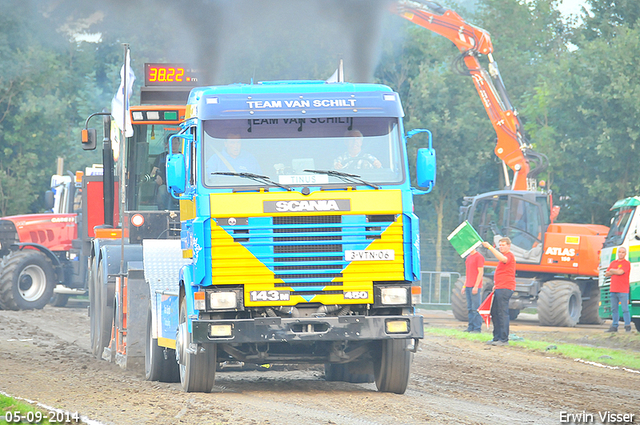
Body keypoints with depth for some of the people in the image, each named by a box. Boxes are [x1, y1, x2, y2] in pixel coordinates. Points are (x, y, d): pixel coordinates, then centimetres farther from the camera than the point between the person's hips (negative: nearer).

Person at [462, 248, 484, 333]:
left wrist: (476, 286, -17)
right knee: (470, 309, 8)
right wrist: (464, 286, 19)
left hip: (475, 287, -9)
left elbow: (481, 272, -13)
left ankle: (477, 328, -7)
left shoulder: (479, 257, -8)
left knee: (475, 309, -8)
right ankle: (471, 327, 10)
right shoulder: (468, 258, 19)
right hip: (468, 287, 9)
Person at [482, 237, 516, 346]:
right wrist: (496, 285, 25)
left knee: (502, 313, -12)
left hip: (505, 288, -11)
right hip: (499, 288, 11)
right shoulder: (504, 256, 25)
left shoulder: (509, 255, -9)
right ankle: (497, 338, 17)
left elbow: (502, 259, -34)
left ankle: (504, 339, -13)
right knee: (495, 313, 12)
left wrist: (490, 247, -37)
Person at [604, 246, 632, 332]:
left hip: (623, 291, -6)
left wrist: (612, 271, 2)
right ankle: (614, 326, 11)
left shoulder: (627, 263, -2)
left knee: (625, 309, -7)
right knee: (614, 309, 7)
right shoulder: (613, 263, 18)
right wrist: (616, 272, -2)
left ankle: (628, 326, -5)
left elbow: (620, 272, -16)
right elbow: (606, 274, 12)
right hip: (613, 290, 6)